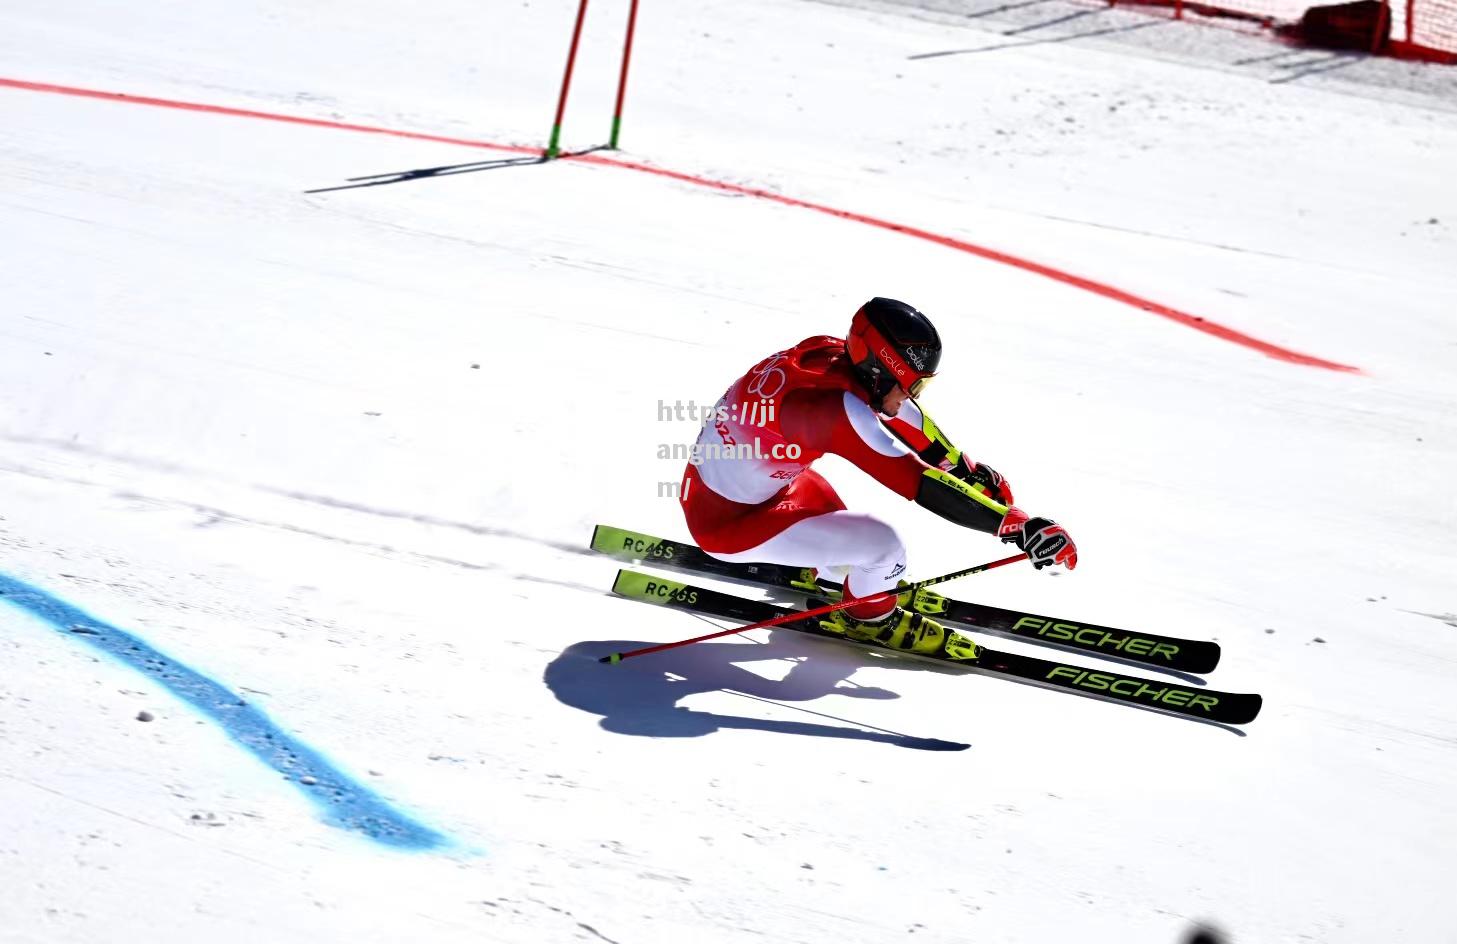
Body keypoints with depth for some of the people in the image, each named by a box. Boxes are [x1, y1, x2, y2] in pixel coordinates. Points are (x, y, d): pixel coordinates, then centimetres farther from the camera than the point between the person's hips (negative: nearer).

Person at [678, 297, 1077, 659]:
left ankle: (828, 570, 44)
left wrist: (967, 468, 15)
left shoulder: (828, 352, -8)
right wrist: (1017, 525, -31)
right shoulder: (834, 408, -31)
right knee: (883, 544, -13)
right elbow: (923, 485, -33)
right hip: (728, 523, -9)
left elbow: (896, 409, 10)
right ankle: (870, 615, 14)